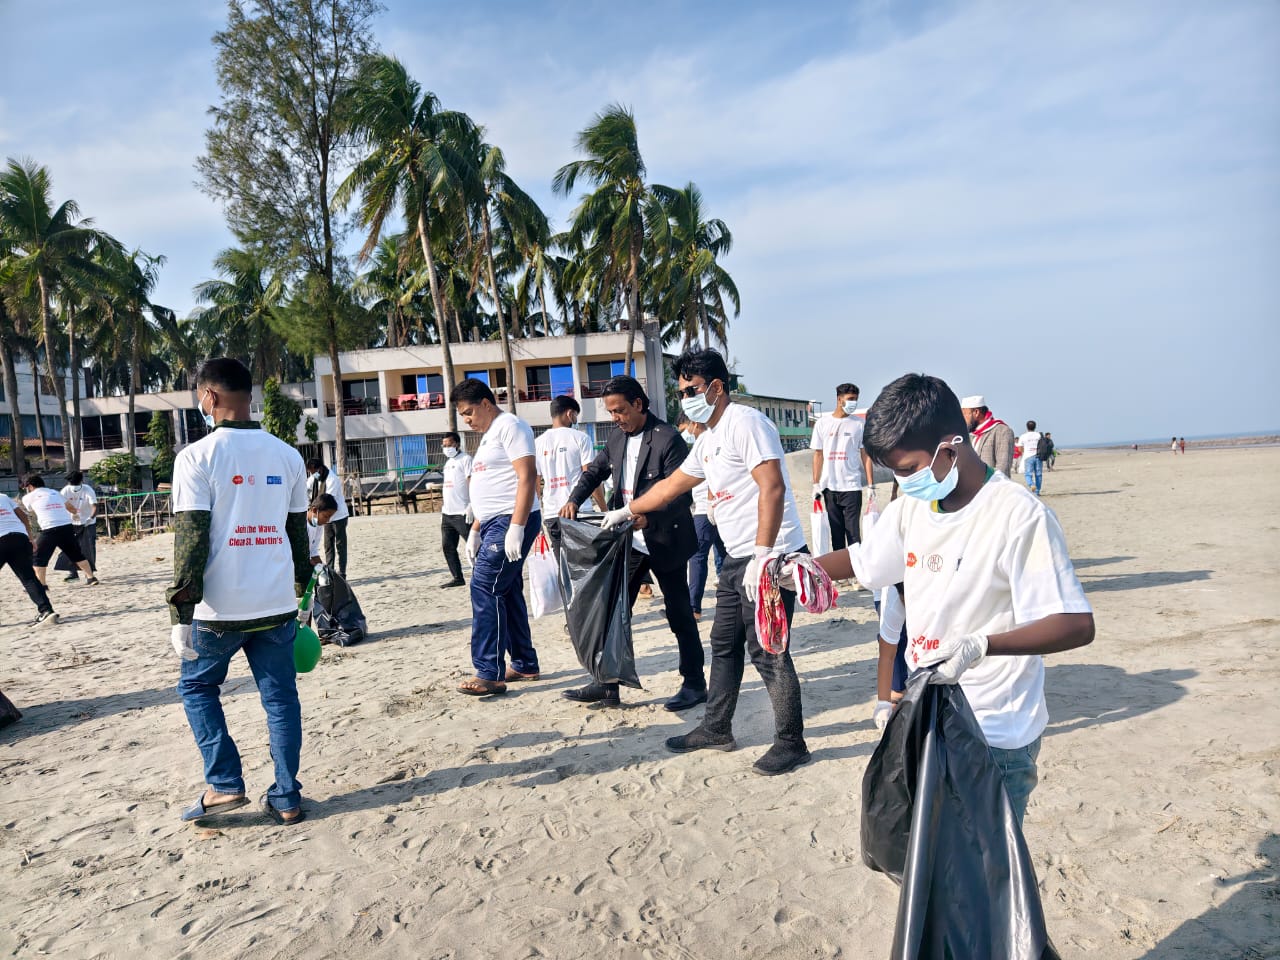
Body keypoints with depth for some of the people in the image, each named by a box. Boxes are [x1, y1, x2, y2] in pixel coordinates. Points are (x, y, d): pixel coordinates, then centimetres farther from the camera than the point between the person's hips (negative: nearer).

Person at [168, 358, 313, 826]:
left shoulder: (197, 457, -9)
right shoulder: (288, 456, 5)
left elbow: (190, 539, -12)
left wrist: (180, 612, -8)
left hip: (220, 606, -3)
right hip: (277, 603, 4)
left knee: (198, 686, 19)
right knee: (280, 696, 12)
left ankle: (224, 784, 13)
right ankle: (286, 799, 16)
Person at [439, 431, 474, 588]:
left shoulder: (465, 459, -7)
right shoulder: (448, 462, 20)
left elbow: (472, 482, -15)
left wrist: (471, 505, -23)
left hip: (462, 513, -9)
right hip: (447, 513, 9)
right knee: (447, 546, 9)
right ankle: (457, 577, 15)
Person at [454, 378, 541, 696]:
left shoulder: (510, 426, -9)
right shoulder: (489, 436, 21)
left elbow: (527, 476, -19)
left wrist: (516, 527, -25)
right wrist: (475, 530, 21)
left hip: (512, 521, -10)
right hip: (494, 524, 10)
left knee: (485, 589, -14)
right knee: (506, 592, 12)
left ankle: (489, 673, -11)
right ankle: (525, 664, 21)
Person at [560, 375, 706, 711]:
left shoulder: (668, 439, -18)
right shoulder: (617, 438, 6)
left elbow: (682, 495, -22)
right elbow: (596, 470, 17)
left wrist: (647, 518, -37)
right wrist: (574, 499, -1)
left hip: (665, 543, -7)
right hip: (629, 542, 7)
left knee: (679, 615, 5)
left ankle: (695, 684, 19)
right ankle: (607, 684, 18)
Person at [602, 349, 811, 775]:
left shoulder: (745, 422, -14)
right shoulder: (708, 440, 16)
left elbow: (773, 488, -22)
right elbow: (671, 485, 28)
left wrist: (762, 556, -27)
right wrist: (626, 511, 35)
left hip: (769, 556, -10)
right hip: (737, 558, 10)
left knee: (767, 652, -4)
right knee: (724, 645, 16)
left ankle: (791, 742, 10)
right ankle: (716, 728, 30)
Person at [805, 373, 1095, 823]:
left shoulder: (1019, 515, -19)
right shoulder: (910, 507, 2)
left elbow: (1077, 625, -21)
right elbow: (862, 559, 19)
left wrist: (980, 645, -34)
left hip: (997, 738, -7)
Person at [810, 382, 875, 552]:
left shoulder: (859, 424, 2)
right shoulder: (822, 423, 6)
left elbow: (866, 455, 2)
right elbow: (818, 455, 8)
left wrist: (870, 485, -5)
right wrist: (816, 484, 3)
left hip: (852, 486, -2)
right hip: (829, 487, 2)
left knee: (853, 532, -2)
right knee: (835, 531, 8)